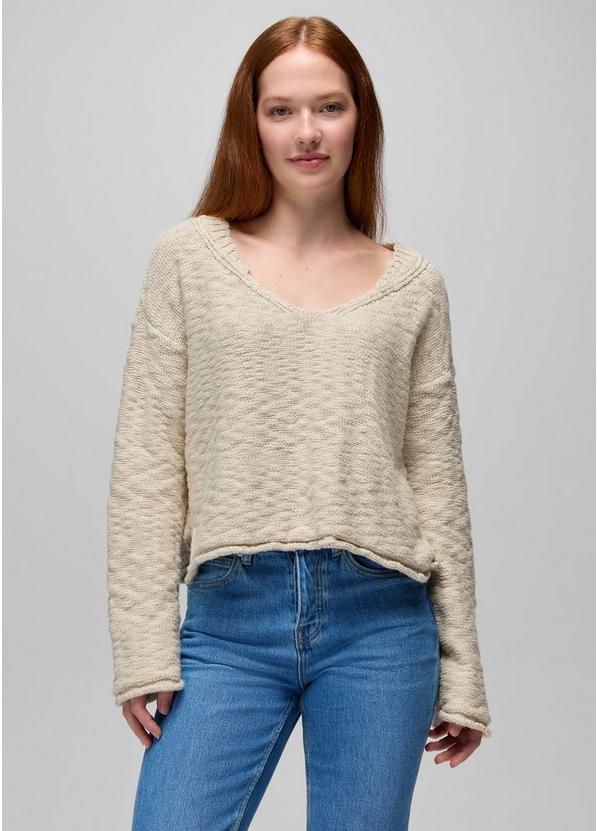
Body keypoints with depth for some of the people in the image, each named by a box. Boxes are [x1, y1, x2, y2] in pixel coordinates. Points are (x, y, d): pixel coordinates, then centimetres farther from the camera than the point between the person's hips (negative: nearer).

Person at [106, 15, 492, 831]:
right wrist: (144, 648, -4)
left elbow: (438, 481, 8)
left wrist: (461, 670, 8)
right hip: (229, 622, -1)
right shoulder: (190, 259, 5)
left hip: (380, 620, 1)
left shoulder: (412, 284, 8)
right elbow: (145, 465, 2)